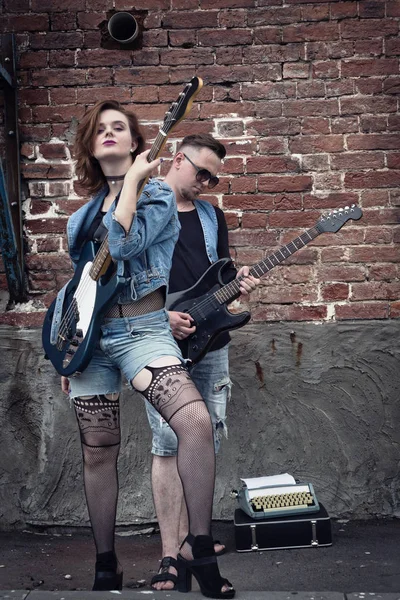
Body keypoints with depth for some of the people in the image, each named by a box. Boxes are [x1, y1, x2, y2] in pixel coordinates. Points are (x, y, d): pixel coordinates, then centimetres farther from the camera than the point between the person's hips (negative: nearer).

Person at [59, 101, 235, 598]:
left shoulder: (158, 194, 0)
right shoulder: (80, 217, 16)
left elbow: (123, 244, -20)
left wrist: (133, 177, -11)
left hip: (143, 330, -5)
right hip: (90, 336, 5)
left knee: (197, 422, -28)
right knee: (97, 454, 8)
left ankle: (198, 549, -16)